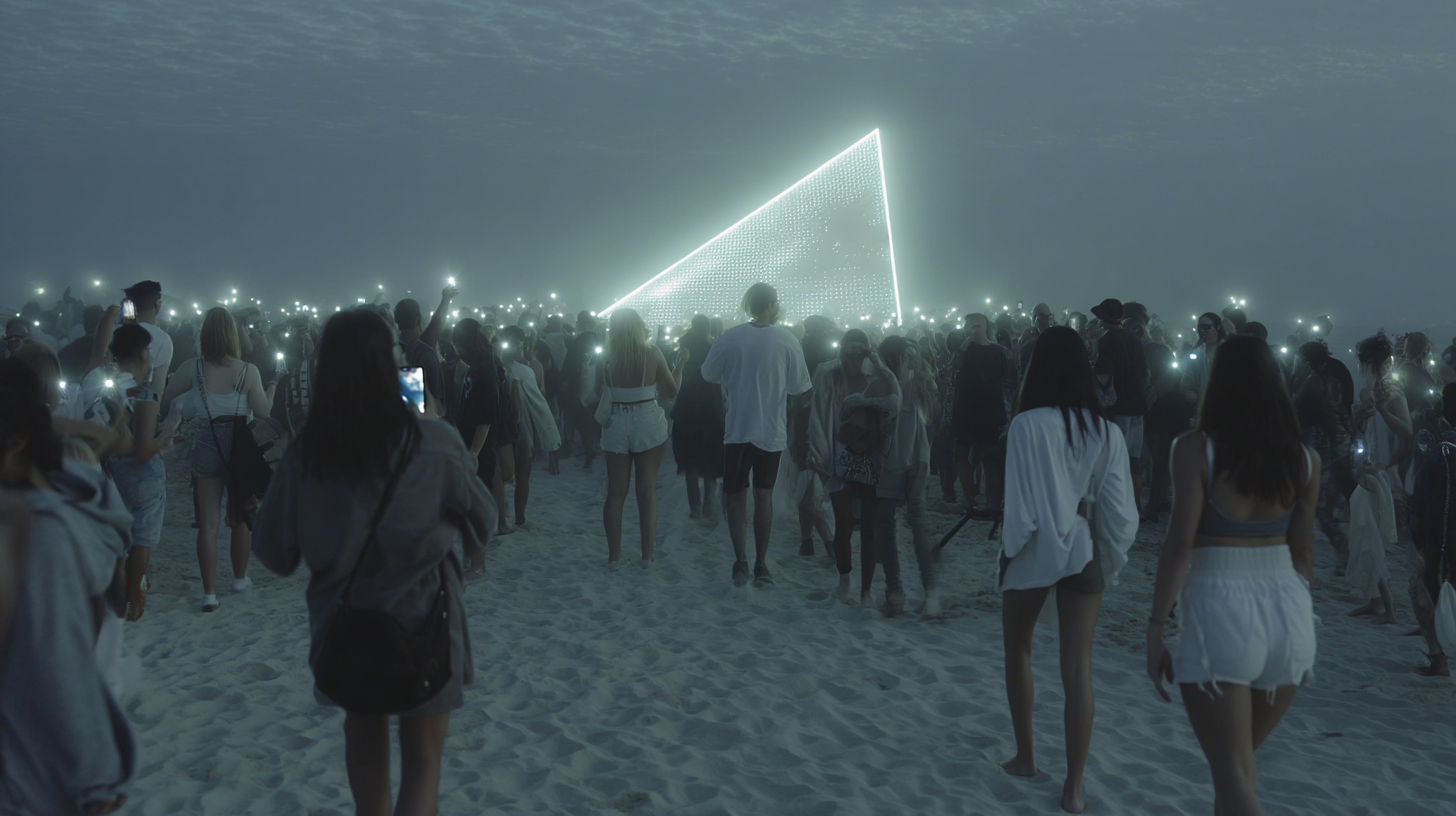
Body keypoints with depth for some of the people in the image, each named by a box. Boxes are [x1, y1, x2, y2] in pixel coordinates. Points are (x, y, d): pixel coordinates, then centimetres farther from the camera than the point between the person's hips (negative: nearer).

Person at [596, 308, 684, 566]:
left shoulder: (605, 359, -4)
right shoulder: (652, 354, -8)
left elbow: (599, 394, 4)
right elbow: (671, 391, -3)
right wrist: (680, 364, 11)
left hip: (616, 426, 1)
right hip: (648, 424, -1)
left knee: (615, 492, 9)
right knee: (647, 491, 5)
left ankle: (613, 553, 12)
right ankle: (647, 555, 5)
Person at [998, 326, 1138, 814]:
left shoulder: (1027, 425, -15)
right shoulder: (1106, 431, -3)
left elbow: (1021, 501, -14)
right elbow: (1117, 508, -1)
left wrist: (1012, 546, 0)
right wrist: (1112, 559, 10)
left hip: (1035, 548, -2)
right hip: (1083, 551, 3)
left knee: (1018, 651, 21)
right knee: (1078, 669, 4)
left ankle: (1025, 756, 29)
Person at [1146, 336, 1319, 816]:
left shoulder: (1196, 449, -7)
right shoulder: (1304, 459, 5)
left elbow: (1180, 545, -12)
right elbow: (1302, 552, 11)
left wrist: (1156, 628, -7)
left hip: (1219, 609, -5)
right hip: (1287, 609, 5)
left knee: (1232, 774, 0)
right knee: (1240, 760, 23)